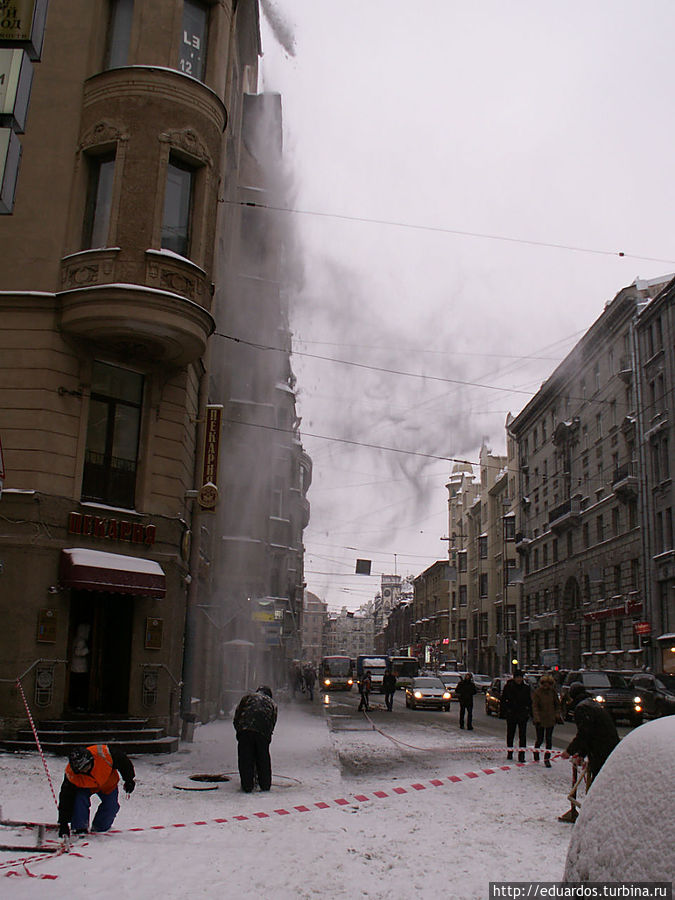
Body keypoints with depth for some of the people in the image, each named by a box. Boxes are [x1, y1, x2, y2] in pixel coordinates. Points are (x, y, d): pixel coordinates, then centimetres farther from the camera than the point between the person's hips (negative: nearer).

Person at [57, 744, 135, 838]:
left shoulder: (103, 753, -41)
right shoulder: (71, 774, -35)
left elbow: (123, 762, -22)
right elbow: (66, 798, -27)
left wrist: (129, 780, -14)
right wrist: (63, 824, -28)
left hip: (108, 782, 1)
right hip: (84, 786, -1)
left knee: (111, 806, -10)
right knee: (80, 798, -28)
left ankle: (100, 828, 19)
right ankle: (80, 828, -11)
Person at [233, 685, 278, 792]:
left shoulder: (247, 697, 23)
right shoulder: (272, 703, 26)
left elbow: (236, 718, 17)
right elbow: (272, 724, 19)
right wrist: (267, 737, 23)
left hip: (245, 731, -1)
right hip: (262, 733, 1)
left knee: (245, 759, 6)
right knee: (263, 759, 15)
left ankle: (247, 786, 6)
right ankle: (265, 785, 20)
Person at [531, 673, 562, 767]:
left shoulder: (553, 692, 2)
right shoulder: (537, 692, -9)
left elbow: (557, 704, 13)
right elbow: (534, 706, -12)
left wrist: (558, 715, 4)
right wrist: (536, 718, -21)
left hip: (551, 720, 3)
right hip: (540, 719, -3)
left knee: (549, 739, 1)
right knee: (540, 739, 4)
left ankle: (547, 758, 10)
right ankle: (536, 755, 30)